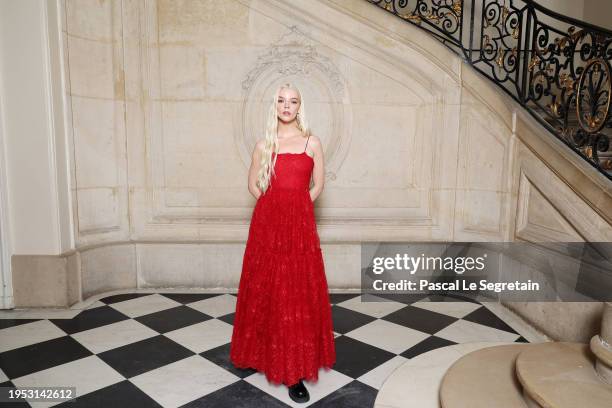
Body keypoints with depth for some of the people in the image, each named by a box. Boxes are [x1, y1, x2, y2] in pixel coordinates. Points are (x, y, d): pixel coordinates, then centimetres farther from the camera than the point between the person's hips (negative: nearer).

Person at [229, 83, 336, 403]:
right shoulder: (264, 144, 10)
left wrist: (294, 208, 3)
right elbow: (253, 184, 14)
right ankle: (265, 353, 29)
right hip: (267, 223, 1)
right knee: (266, 290, 7)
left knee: (299, 293, -1)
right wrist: (275, 207, 5)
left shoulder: (312, 142, 7)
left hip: (300, 223, -1)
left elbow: (317, 185, 10)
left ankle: (295, 371, 7)